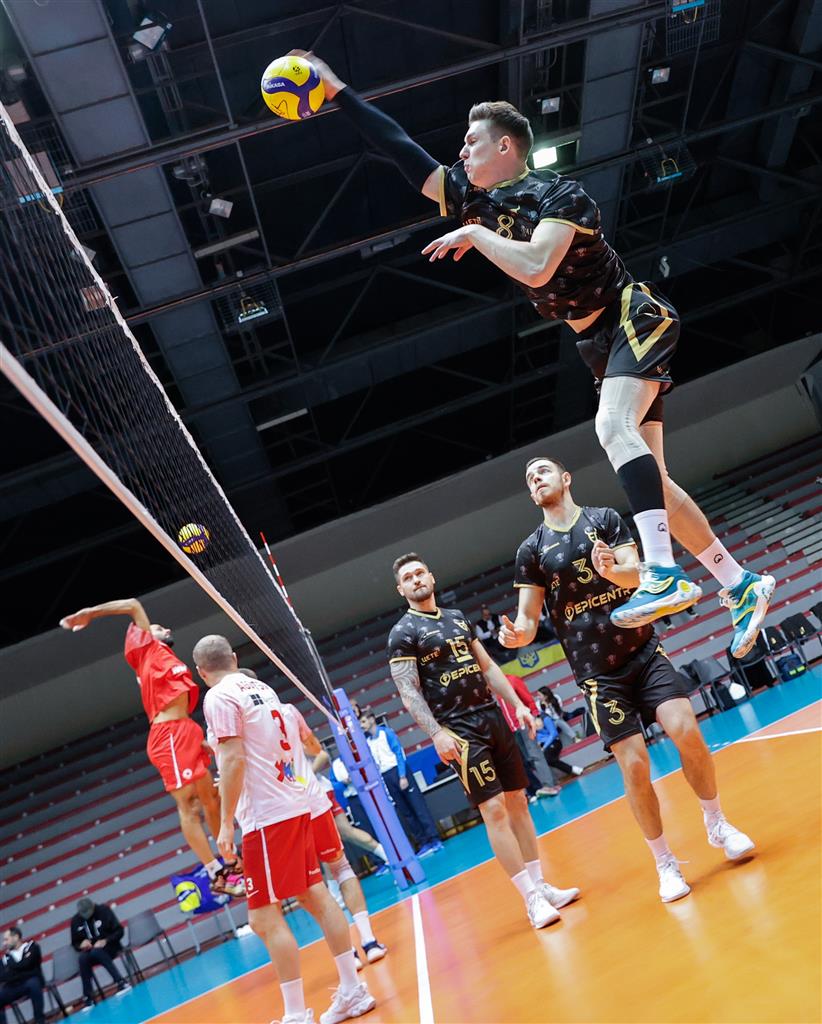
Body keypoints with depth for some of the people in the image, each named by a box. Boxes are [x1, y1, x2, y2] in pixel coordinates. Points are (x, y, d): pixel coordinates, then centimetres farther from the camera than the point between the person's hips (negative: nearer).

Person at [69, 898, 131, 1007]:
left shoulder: (103, 910, -9)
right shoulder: (75, 921, 1)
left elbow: (119, 931, -8)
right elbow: (74, 943, 12)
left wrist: (105, 941, -23)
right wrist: (81, 944, -11)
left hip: (109, 947, -3)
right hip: (91, 952, 3)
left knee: (96, 952, -37)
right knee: (83, 958, -32)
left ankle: (122, 982, -39)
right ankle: (88, 998, -28)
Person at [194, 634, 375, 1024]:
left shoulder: (218, 697, -11)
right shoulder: (262, 688, 13)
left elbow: (233, 760, -18)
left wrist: (226, 823, -14)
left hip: (266, 816, -9)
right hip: (295, 805, 9)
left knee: (265, 918, 0)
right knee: (316, 897, 13)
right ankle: (352, 990, 20)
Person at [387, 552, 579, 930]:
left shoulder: (457, 617, 14)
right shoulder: (403, 633, -5)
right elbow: (408, 692, -12)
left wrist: (517, 704, 11)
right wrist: (436, 734, -22)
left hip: (492, 717, 7)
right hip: (457, 730, -6)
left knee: (518, 802, 10)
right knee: (494, 810, -8)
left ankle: (540, 885, 22)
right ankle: (531, 899, 2)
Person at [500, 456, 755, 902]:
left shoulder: (605, 518, 2)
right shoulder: (531, 549, 0)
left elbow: (636, 572, -10)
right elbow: (528, 617, -2)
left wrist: (612, 570, -34)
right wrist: (516, 634, -26)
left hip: (644, 650, 1)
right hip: (598, 673, 0)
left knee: (687, 733, -11)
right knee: (635, 767, -3)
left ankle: (718, 826, 17)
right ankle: (665, 864, 18)